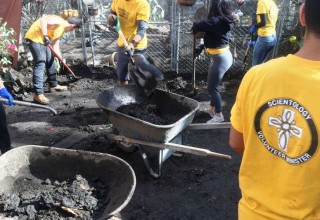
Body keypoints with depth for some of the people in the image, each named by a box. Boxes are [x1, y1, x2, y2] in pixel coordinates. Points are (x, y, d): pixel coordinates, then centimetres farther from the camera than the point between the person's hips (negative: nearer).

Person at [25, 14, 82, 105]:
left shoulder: (62, 29, 14)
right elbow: (43, 20, -31)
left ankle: (53, 85, 36)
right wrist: (45, 36, -36)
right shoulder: (59, 21, -15)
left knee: (50, 60, 19)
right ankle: (38, 94, -16)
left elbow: (55, 46, 15)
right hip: (34, 37, -11)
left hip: (42, 40, 11)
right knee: (40, 63, -15)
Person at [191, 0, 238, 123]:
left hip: (220, 58, -9)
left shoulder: (218, 21, -24)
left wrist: (194, 29, -3)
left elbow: (197, 26, -23)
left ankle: (219, 115, 12)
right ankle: (212, 109, 36)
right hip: (223, 55, 9)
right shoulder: (225, 20, 3)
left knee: (212, 87, 2)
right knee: (213, 85, 21)